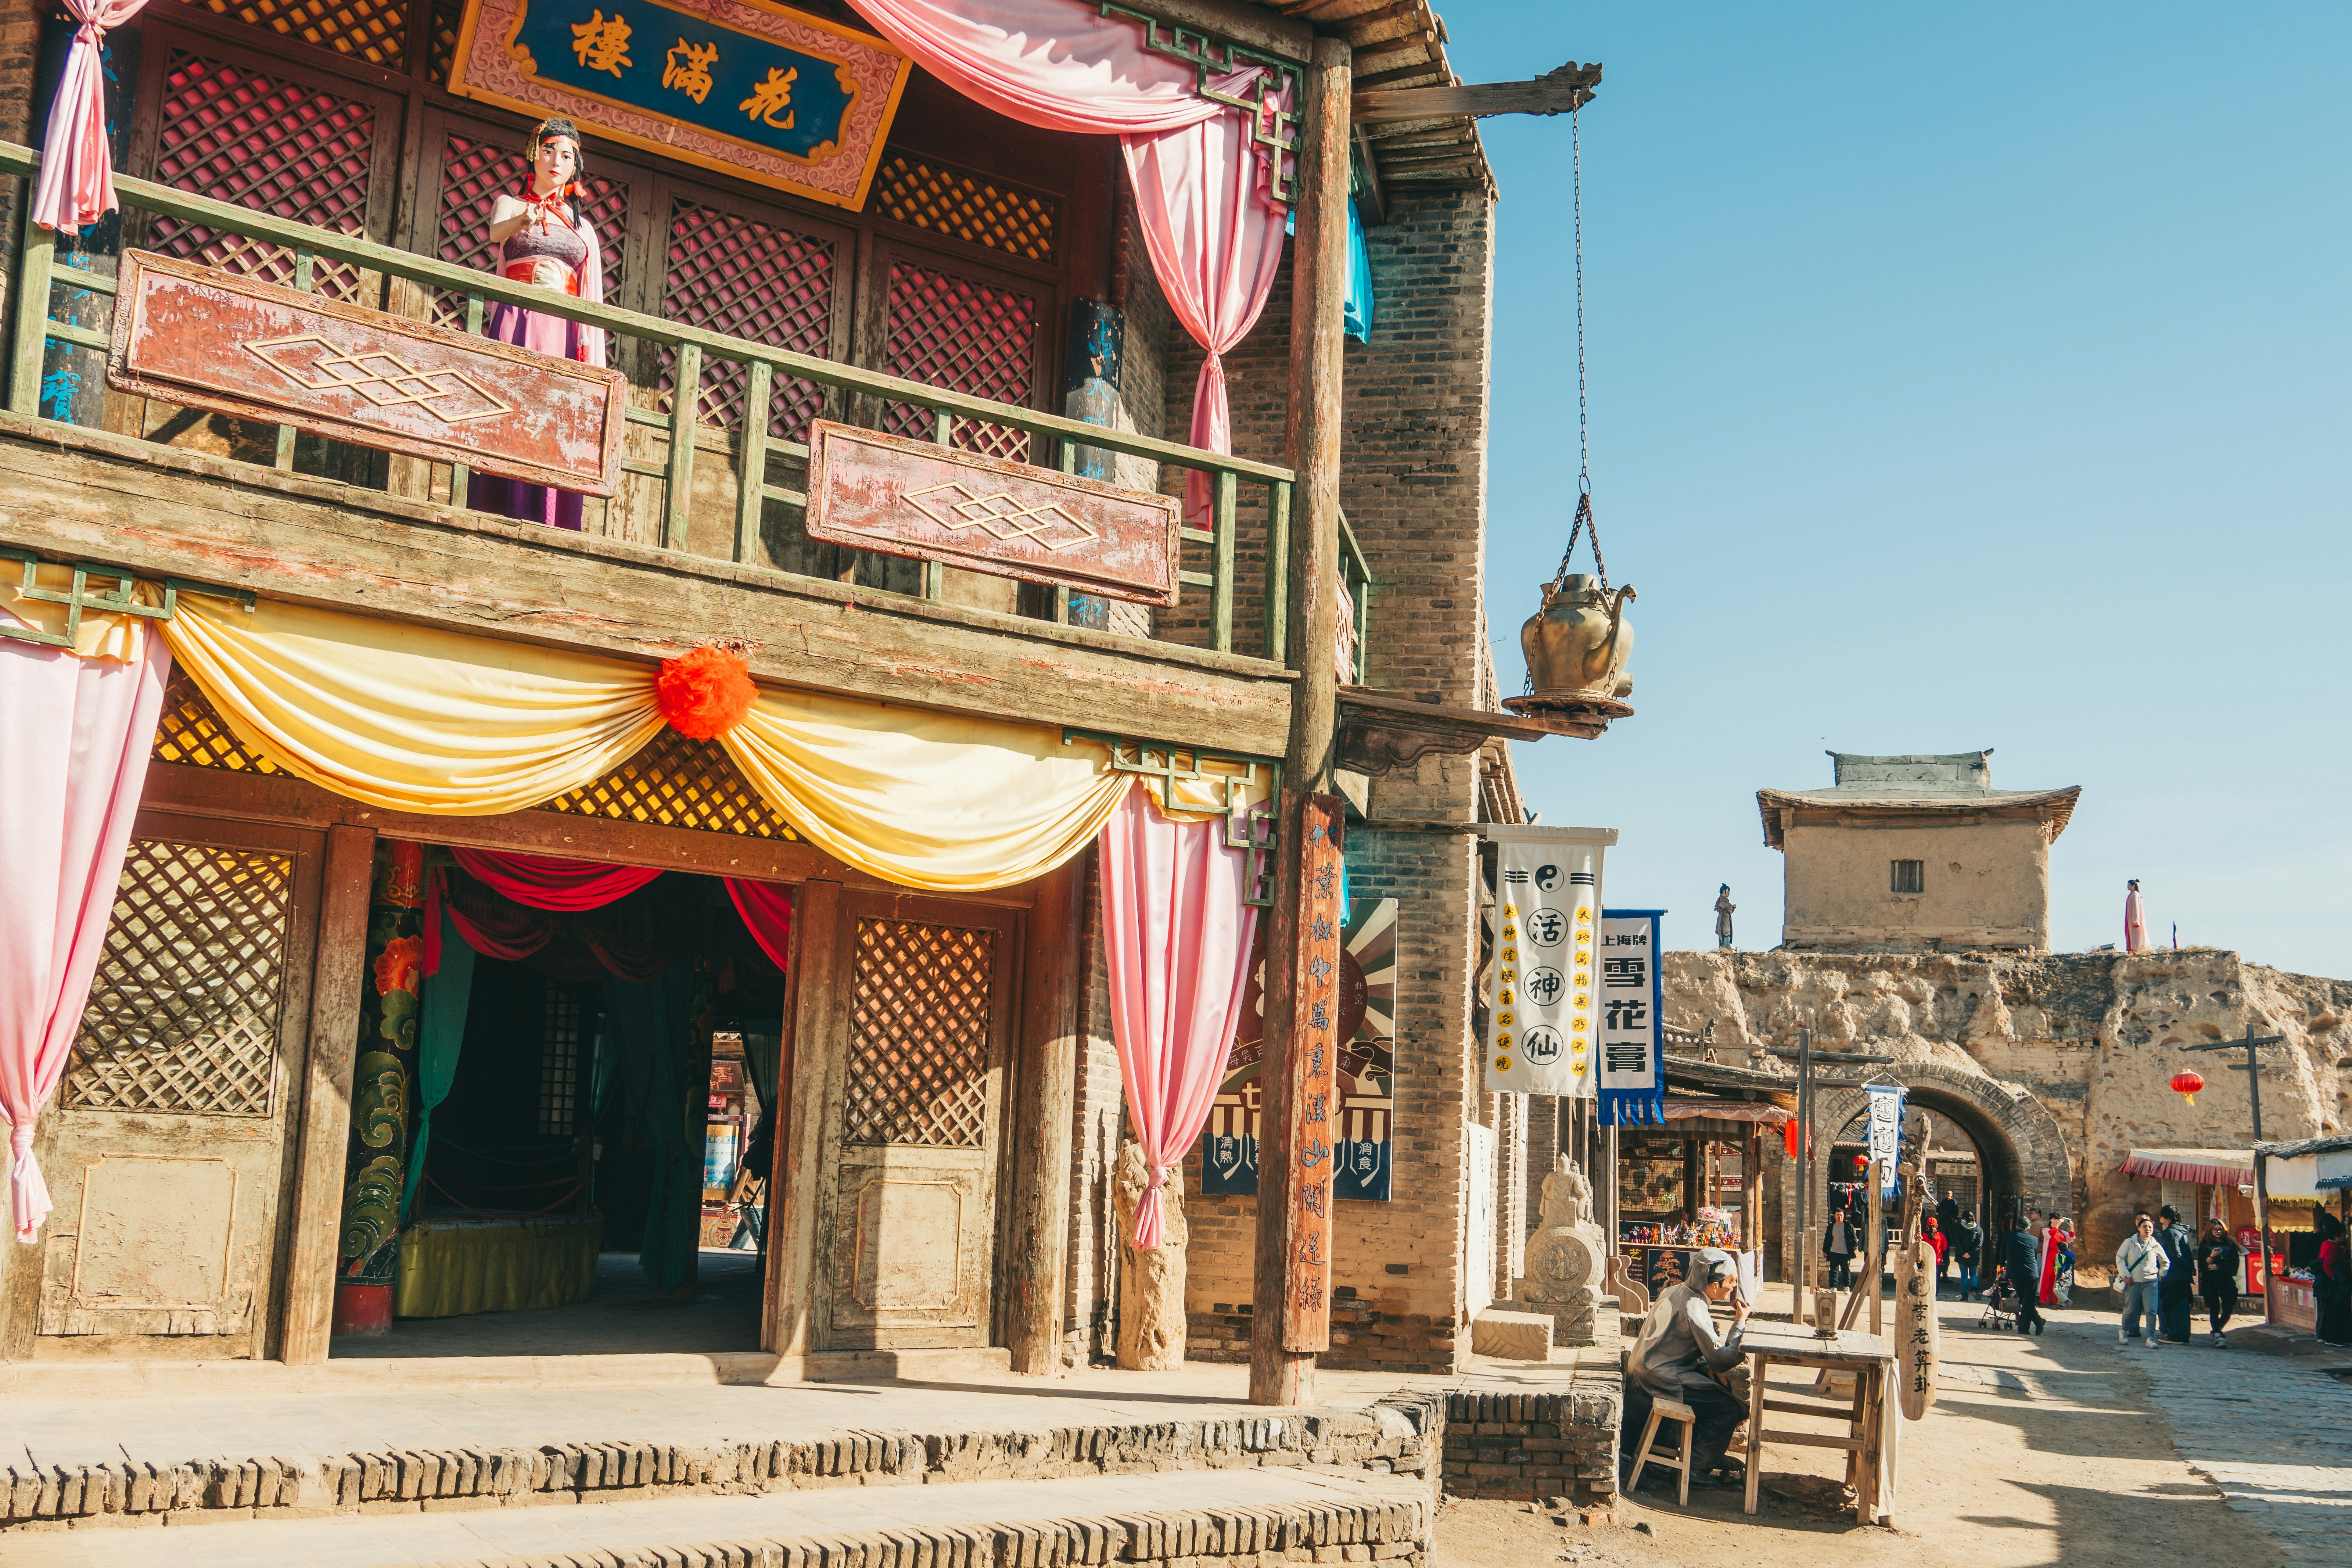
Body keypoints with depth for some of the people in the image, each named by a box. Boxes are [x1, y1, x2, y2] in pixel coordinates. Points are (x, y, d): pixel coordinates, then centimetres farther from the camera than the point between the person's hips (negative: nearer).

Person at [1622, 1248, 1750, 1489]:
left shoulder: (1674, 1291, 9)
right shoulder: (1694, 1308, -20)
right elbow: (1722, 1360, -19)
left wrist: (1706, 1364, 4)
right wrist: (1740, 1323, -9)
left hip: (1641, 1366, 9)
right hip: (1661, 1376, -9)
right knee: (1730, 1409, -9)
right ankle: (1698, 1470, -1)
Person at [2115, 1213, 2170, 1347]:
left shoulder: (2156, 1246, 7)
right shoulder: (2130, 1242, 2)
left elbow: (2166, 1263, 21)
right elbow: (2120, 1258, 1)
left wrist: (2161, 1276, 11)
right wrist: (2125, 1275, -6)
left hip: (2151, 1282, 1)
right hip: (2133, 1282, -1)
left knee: (2151, 1310, -10)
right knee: (2131, 1310, 1)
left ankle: (2151, 1338, -5)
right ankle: (2123, 1331, 23)